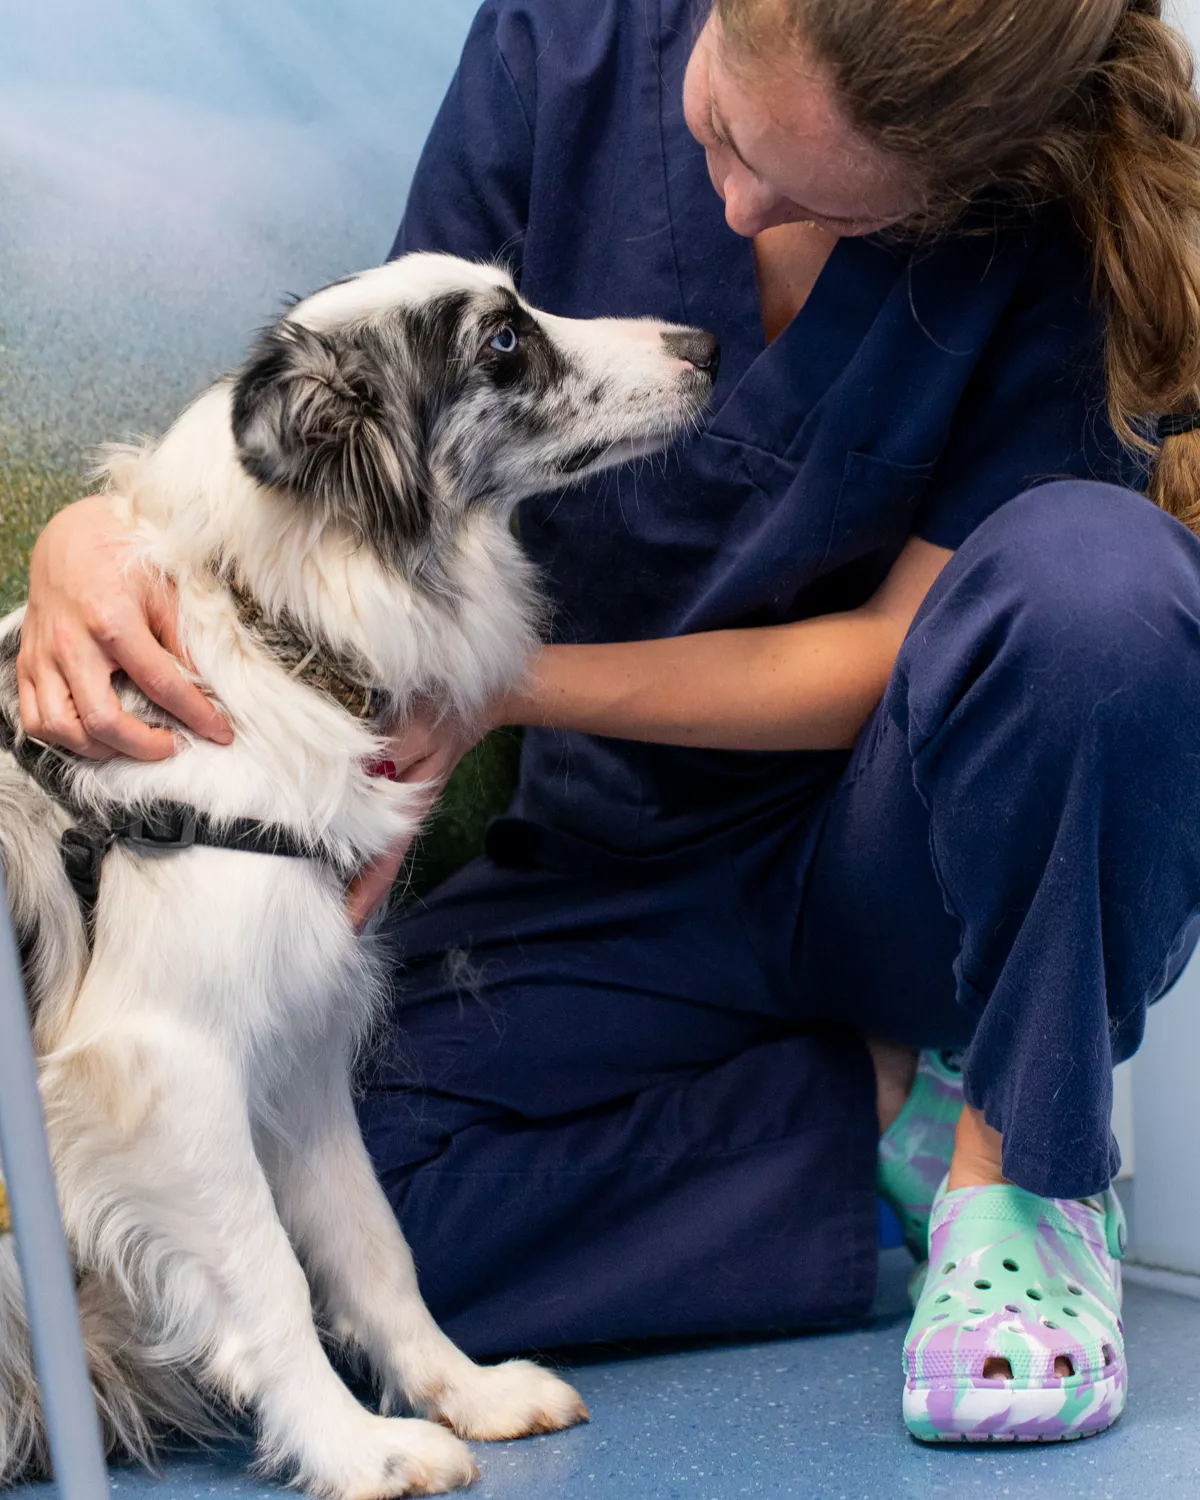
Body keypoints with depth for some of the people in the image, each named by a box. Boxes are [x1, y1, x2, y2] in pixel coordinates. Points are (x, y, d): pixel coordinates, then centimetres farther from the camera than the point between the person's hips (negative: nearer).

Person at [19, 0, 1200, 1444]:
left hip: (908, 865, -2)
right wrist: (98, 533, -23)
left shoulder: (1064, 215, -17)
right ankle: (895, 1098, -5)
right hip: (627, 877, 3)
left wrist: (501, 683, -23)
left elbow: (903, 648, -13)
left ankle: (1019, 1160, -13)